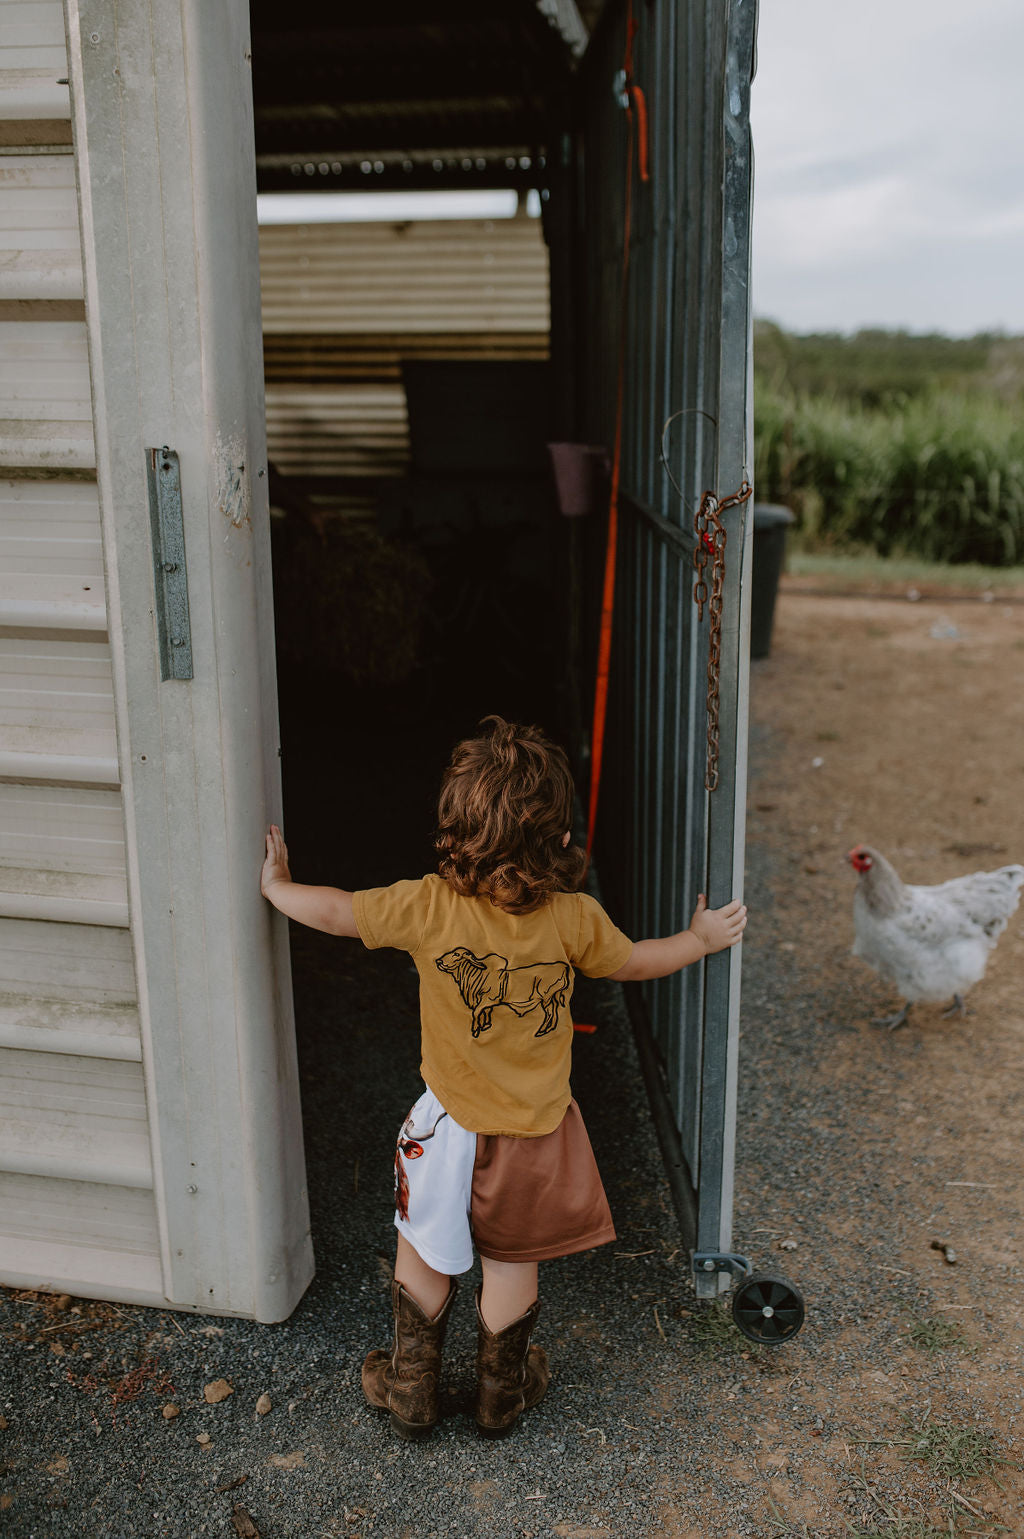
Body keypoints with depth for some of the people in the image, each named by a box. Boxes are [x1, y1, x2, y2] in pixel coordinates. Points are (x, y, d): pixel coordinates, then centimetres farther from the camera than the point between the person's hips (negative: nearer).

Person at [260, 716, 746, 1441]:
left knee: (425, 1253, 21)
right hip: (539, 1129, 1)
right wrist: (701, 938, 19)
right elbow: (634, 960, 1)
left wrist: (277, 885, 11)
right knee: (511, 1263, 20)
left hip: (454, 1128, -1)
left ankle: (411, 1388, 37)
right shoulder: (575, 918, -18)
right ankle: (504, 1393, 40)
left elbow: (336, 910, -10)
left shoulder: (427, 907, -22)